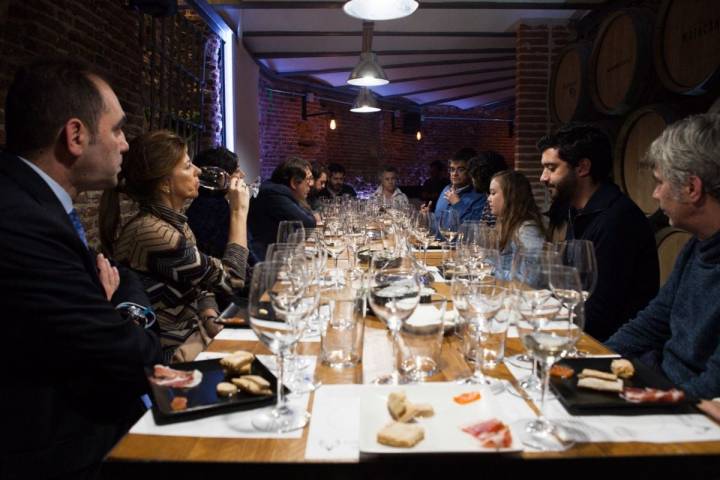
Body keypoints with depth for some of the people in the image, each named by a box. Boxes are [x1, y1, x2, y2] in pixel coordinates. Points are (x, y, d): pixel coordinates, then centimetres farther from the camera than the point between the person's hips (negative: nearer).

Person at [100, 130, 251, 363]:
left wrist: (211, 320, -8)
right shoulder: (151, 233, -24)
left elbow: (201, 282, 11)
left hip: (196, 333, 8)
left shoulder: (175, 222, 4)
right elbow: (230, 278, -19)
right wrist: (238, 211, -13)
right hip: (174, 354, -8)